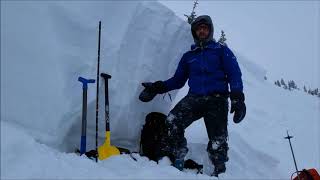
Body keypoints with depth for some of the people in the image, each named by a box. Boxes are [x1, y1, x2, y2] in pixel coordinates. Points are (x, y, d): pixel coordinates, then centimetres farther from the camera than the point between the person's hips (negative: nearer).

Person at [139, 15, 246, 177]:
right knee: (172, 121, -24)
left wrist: (237, 98, -13)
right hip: (194, 98, 2)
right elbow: (178, 80, 22)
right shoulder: (188, 56, 23)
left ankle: (220, 171, 7)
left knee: (218, 140, -13)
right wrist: (158, 87, 6)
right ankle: (178, 161, -10)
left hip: (217, 99, -2)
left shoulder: (222, 50, 14)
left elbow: (234, 74, 3)